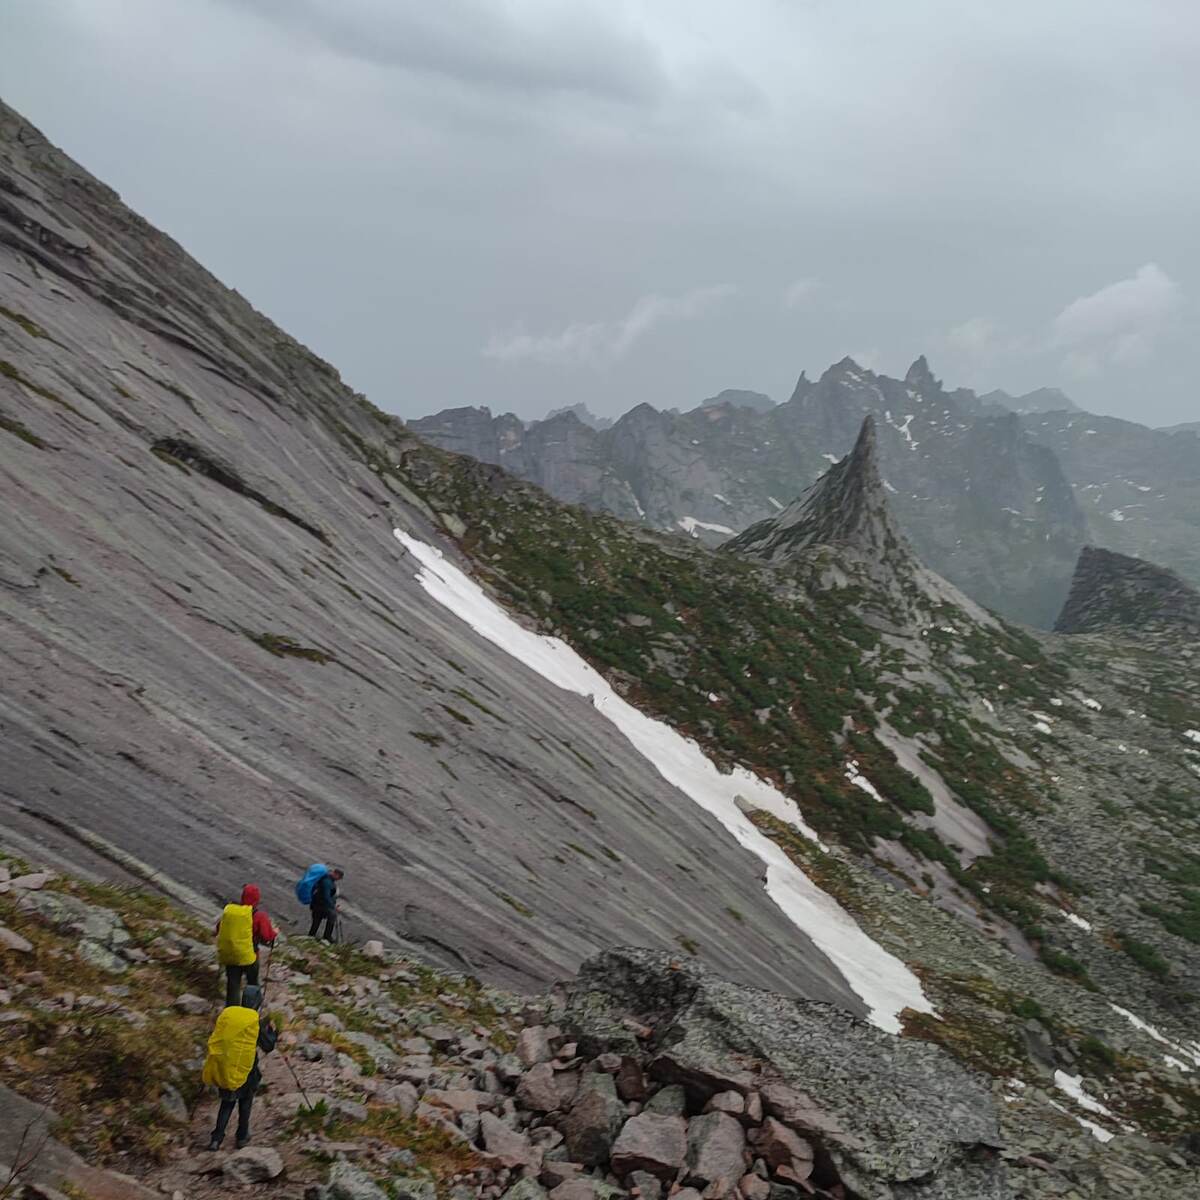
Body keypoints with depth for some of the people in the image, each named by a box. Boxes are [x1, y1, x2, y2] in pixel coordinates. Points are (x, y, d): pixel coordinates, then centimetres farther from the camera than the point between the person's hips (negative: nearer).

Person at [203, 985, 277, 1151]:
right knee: (245, 1102, 19)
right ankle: (242, 1137, 28)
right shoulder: (256, 1022, -15)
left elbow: (216, 1041, 5)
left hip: (224, 1068, 3)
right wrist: (273, 1030, 9)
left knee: (227, 1102, 19)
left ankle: (217, 1138, 10)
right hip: (246, 1069, -3)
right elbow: (268, 1046, -7)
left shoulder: (226, 1014, -4)